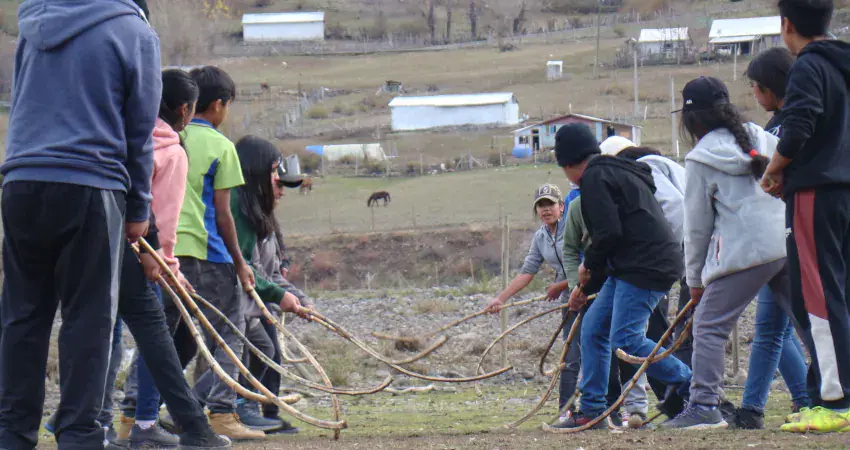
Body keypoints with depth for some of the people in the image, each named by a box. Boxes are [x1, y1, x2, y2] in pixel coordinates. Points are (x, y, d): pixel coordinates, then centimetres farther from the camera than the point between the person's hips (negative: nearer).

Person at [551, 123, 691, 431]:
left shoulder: (595, 177, -7)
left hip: (647, 266, -11)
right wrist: (588, 287, 30)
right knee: (593, 328, 10)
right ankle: (592, 411, 12)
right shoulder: (616, 172, 26)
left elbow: (610, 233, -18)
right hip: (629, 267, 11)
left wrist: (588, 265, 1)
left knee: (624, 340, -14)